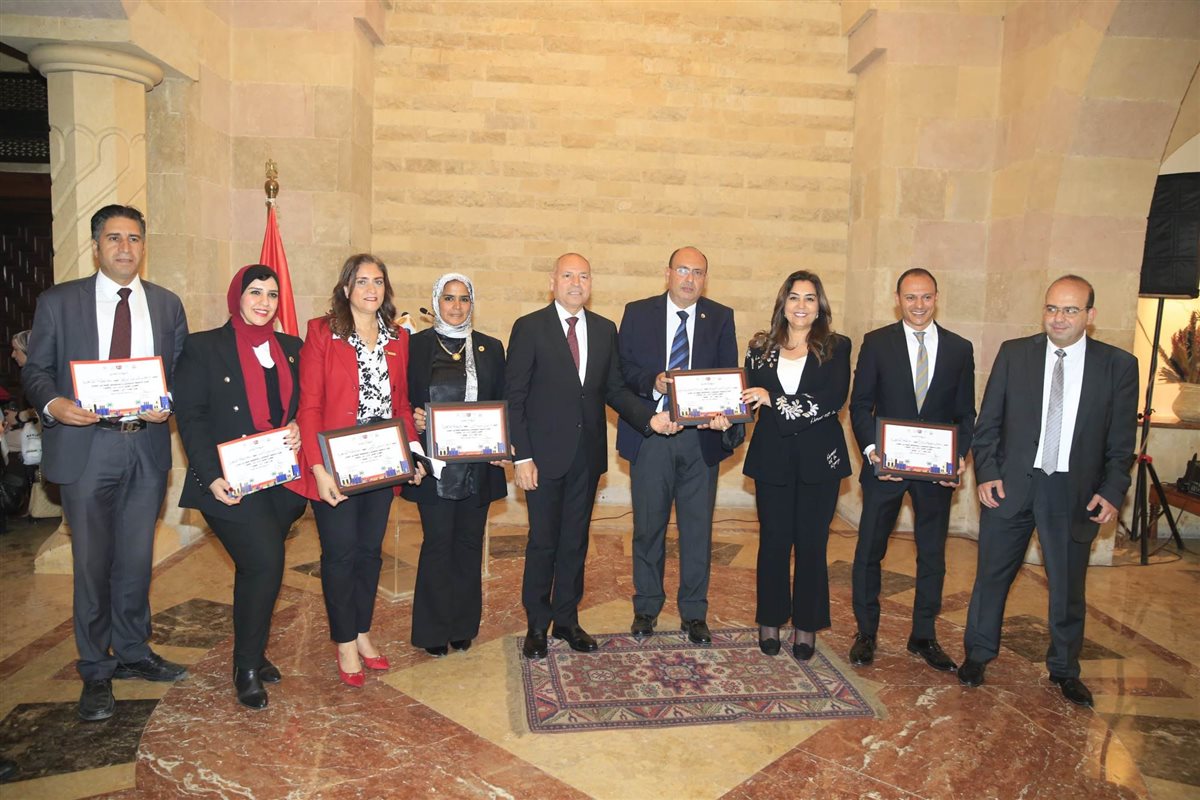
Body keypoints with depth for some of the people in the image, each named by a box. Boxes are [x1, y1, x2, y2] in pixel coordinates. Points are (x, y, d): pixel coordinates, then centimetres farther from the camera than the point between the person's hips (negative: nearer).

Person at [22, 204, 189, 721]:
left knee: (137, 559, 13)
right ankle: (96, 672, 20)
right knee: (92, 563, 5)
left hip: (147, 448, 2)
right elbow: (35, 369, 3)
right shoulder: (58, 302, 3)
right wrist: (53, 403, -18)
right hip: (85, 448, -2)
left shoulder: (167, 305, 9)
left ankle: (133, 653, 31)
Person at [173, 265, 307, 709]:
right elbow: (189, 417, -6)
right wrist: (212, 477, -16)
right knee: (265, 564, -13)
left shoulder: (291, 348, 12)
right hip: (231, 483, -4)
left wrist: (299, 428, -6)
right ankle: (246, 667, 4)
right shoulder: (203, 348, -1)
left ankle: (252, 652, 30)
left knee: (255, 570, 14)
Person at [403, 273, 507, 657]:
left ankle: (464, 625, 23)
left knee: (469, 542, 10)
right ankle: (435, 630, 16)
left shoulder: (490, 348, 9)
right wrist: (413, 420, -17)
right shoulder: (416, 345, 2)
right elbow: (403, 400, 3)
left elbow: (502, 404, 9)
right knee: (438, 543, 1)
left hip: (478, 464, 3)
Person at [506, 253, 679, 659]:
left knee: (575, 541, 13)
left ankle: (566, 619, 28)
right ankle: (537, 624, 23)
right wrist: (522, 456, -13)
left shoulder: (605, 330, 8)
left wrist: (649, 418, -8)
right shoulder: (529, 328, -5)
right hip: (545, 454, -4)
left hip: (587, 454, 4)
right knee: (543, 542, 6)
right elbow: (514, 396, -7)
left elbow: (614, 389, 10)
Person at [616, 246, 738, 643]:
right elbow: (623, 367, 0)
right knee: (648, 525, 9)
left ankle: (694, 612, 22)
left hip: (701, 436, 1)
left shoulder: (720, 318, 5)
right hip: (650, 434, 0)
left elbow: (729, 375, -1)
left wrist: (722, 412, -20)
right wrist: (652, 383, -19)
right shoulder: (638, 313, 4)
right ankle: (646, 607, 26)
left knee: (698, 527, 7)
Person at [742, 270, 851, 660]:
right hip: (772, 459, 1)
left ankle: (807, 626, 21)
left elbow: (834, 399, -15)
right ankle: (770, 621, 24)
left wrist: (774, 400, -20)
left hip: (819, 460, -1)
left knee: (811, 543, 7)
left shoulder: (836, 347, 0)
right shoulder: (761, 347, 6)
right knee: (773, 541, 8)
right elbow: (747, 397, 1)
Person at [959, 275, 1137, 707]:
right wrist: (987, 472, -6)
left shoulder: (1118, 365, 0)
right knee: (992, 575, 10)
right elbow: (988, 422, 2)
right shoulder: (1014, 353, 0)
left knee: (1069, 586, 13)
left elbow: (1121, 441, 2)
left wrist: (1111, 491, -7)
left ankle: (1065, 670, 32)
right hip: (1011, 485, 0)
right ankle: (977, 655, 29)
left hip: (1075, 493, 0)